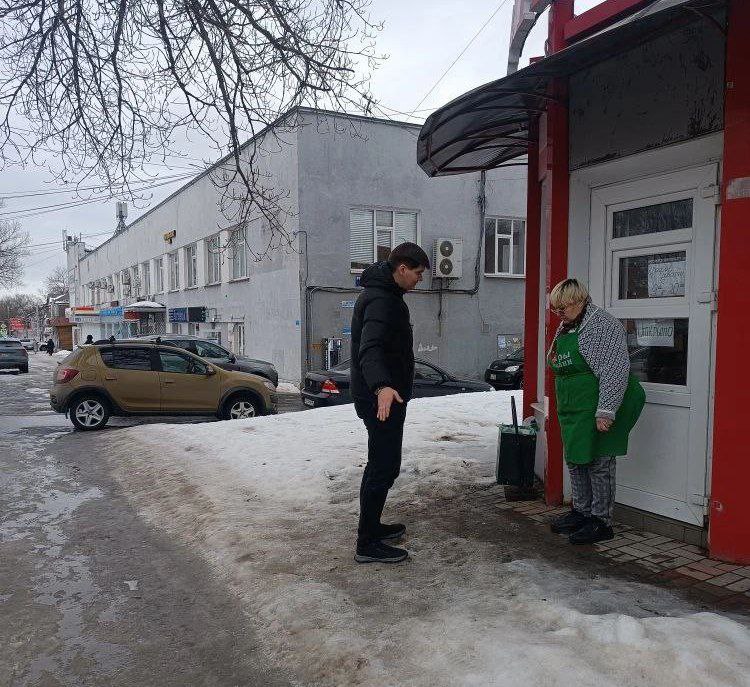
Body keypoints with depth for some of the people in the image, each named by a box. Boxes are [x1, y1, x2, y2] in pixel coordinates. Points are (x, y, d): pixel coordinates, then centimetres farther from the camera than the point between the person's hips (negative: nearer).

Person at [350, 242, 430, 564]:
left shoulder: (381, 293, 14)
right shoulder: (382, 301, -21)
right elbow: (370, 348, -37)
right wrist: (381, 386, -54)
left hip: (381, 395, 11)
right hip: (384, 398, -11)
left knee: (380, 464, 20)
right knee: (384, 468, -5)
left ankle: (371, 526, 33)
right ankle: (367, 544, 4)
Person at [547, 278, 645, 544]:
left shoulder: (602, 325, -15)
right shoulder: (565, 327, 14)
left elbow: (614, 372, -21)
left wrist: (605, 412, -25)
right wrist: (562, 408, 23)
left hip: (596, 408, -9)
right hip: (572, 409, 9)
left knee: (598, 463, -2)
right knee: (575, 462, 15)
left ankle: (601, 522, 9)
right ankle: (581, 512, 29)